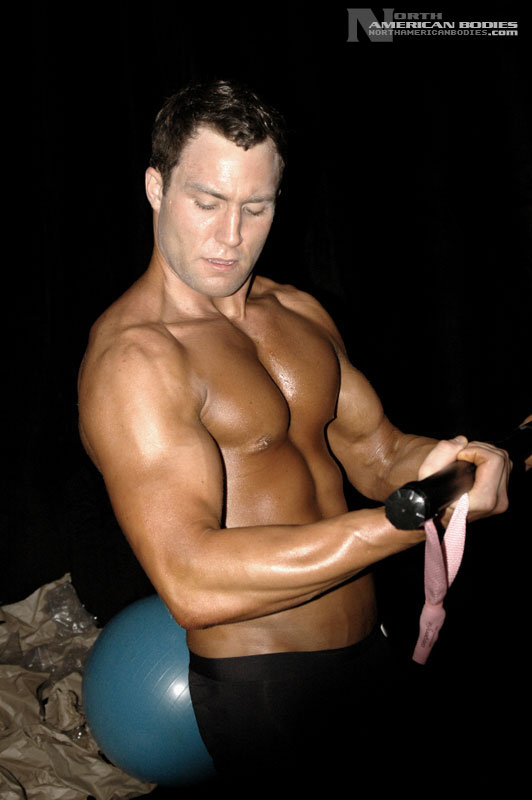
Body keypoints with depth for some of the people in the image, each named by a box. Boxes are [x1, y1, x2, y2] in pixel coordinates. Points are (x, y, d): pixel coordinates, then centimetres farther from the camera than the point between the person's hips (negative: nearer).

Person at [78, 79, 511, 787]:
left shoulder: (301, 313, 6)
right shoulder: (132, 357, -21)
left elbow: (378, 455, 8)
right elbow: (193, 582, -31)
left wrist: (436, 462, -17)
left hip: (371, 652, 8)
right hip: (265, 695, -8)